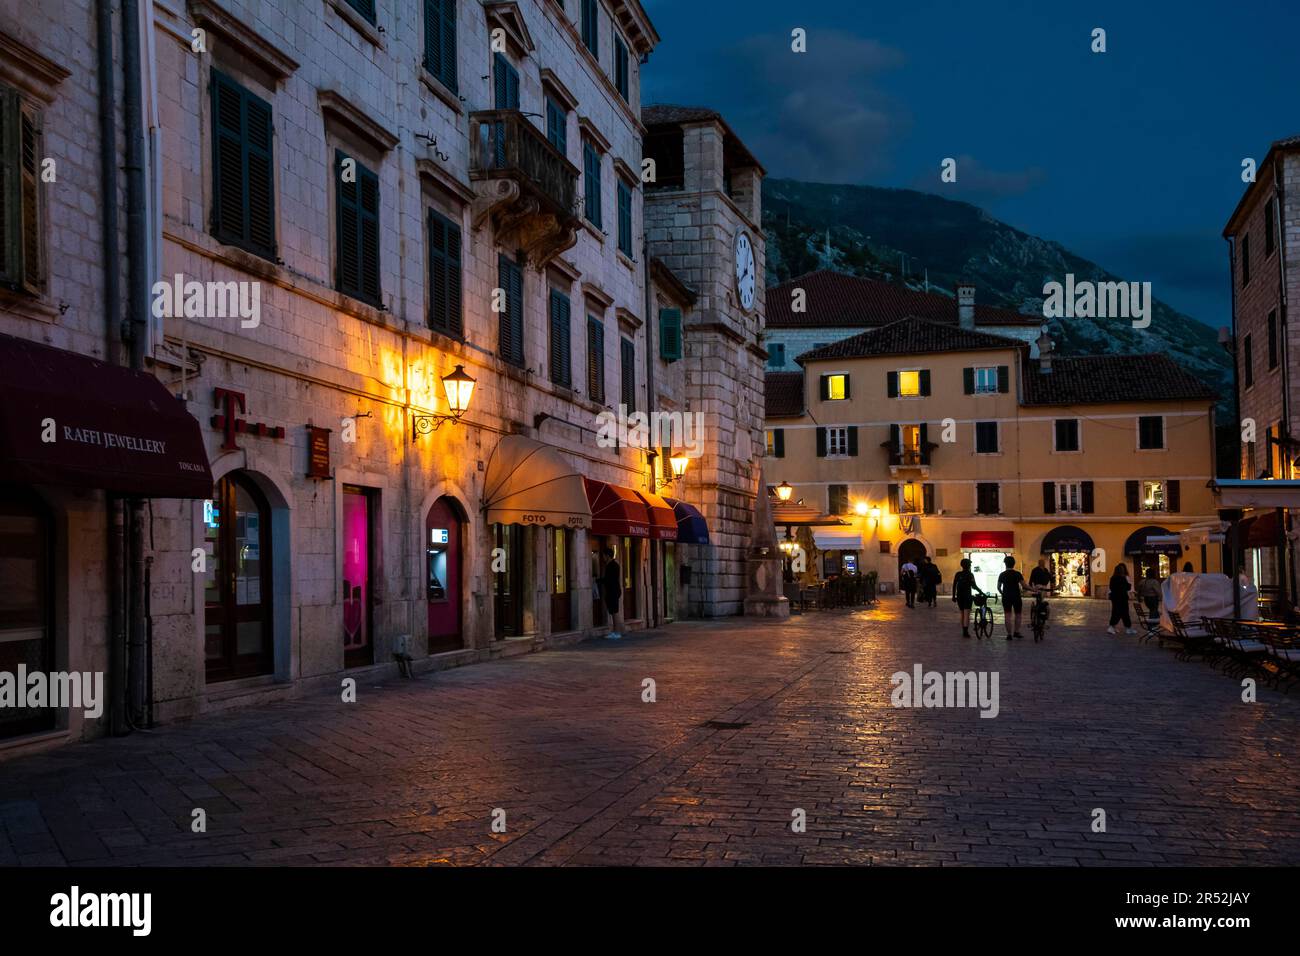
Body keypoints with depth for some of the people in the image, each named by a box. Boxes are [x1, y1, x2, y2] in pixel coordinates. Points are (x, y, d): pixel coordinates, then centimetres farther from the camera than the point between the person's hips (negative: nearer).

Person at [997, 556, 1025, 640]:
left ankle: (1009, 634, 0)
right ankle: (1016, 632, 11)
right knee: (1018, 615, 13)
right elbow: (1024, 586, -9)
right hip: (1016, 596, -2)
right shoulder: (1017, 574, -6)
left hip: (1006, 597, 2)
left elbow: (998, 587, 6)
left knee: (1007, 616, 2)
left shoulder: (1002, 575, 1)